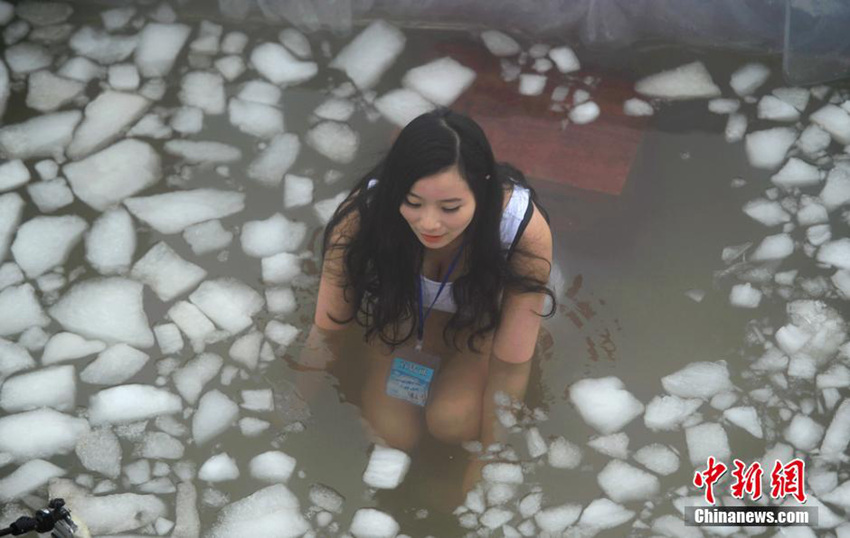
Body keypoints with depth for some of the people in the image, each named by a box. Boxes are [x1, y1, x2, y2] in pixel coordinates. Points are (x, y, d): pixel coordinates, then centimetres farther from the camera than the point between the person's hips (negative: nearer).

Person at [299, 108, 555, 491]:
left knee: (452, 422, -24)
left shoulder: (525, 229, -37)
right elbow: (325, 332, -23)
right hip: (402, 307, 2)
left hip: (484, 316, -1)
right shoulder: (364, 212, -35)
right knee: (393, 434, -14)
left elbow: (510, 367, -28)